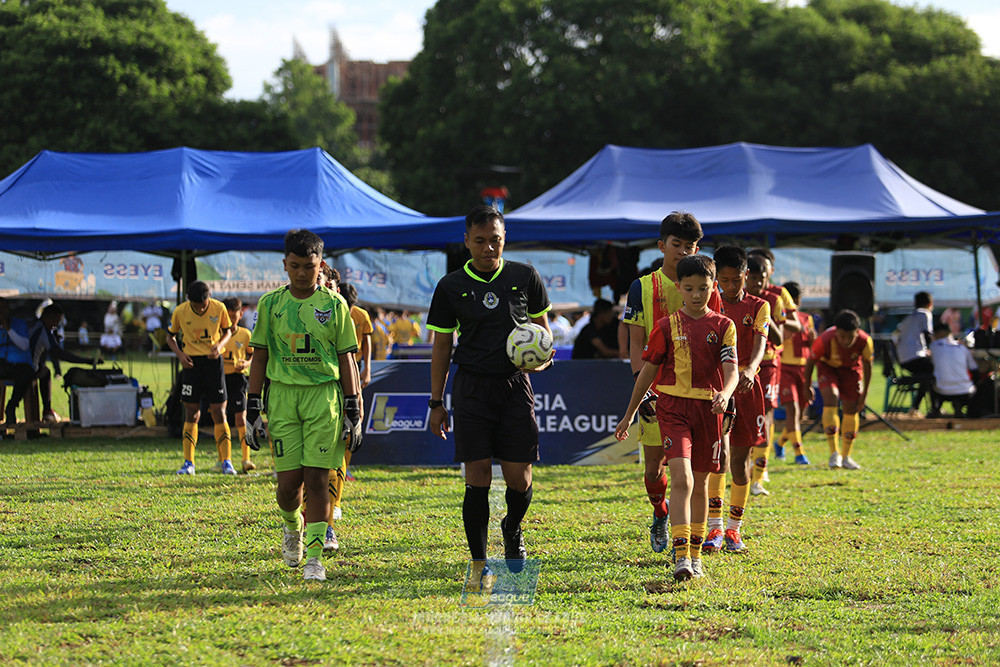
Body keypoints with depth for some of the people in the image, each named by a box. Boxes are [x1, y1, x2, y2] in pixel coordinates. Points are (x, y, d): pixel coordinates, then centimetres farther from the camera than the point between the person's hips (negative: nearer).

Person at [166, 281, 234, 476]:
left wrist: (219, 345, -11)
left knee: (219, 413, -3)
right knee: (192, 413, 0)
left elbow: (227, 331, 9)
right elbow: (170, 337, 7)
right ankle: (188, 463, 5)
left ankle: (227, 462, 1)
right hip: (191, 362, 0)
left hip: (213, 361, 0)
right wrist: (180, 354, -11)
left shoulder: (219, 308, -7)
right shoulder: (180, 312, -7)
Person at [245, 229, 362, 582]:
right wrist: (253, 410, 6)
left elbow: (346, 359, 7)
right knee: (288, 481, -3)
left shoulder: (334, 304, 4)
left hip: (324, 395, -1)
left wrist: (353, 410, 2)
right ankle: (292, 526, 30)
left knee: (316, 480, -6)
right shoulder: (271, 303, 6)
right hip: (283, 394, 1)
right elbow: (259, 358, 10)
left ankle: (314, 558, 0)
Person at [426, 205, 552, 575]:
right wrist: (436, 402, 6)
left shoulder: (525, 277, 5)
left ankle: (512, 530, 33)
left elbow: (541, 326, 16)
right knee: (477, 476, -6)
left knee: (519, 476, 1)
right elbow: (441, 345, 8)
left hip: (515, 384, 1)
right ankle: (479, 562, 1)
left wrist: (542, 357, -6)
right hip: (471, 387, -1)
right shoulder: (451, 287, 3)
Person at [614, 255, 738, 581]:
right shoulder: (667, 327, 2)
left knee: (700, 482, 11)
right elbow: (648, 370, 8)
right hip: (673, 406, -2)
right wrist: (629, 414, 11)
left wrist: (725, 393, -30)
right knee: (682, 478, -17)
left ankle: (695, 555, 24)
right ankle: (681, 557, -22)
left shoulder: (723, 326, 4)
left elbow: (731, 369, -8)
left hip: (708, 408, 2)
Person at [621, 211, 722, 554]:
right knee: (654, 467, 4)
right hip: (656, 388, 0)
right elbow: (636, 342, 1)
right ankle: (660, 514, 33)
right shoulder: (643, 288, 3)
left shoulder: (706, 290, 5)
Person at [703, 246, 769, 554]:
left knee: (740, 462, 4)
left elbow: (760, 343, -13)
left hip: (746, 388, 0)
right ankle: (715, 528, -4)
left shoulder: (758, 307, 3)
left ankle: (734, 528, 16)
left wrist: (749, 370, -34)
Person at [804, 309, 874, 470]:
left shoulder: (865, 341, -31)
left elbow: (867, 365, -12)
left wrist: (864, 394, -6)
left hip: (851, 369, 2)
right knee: (831, 398, -25)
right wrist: (807, 387, -5)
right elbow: (810, 362, -17)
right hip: (827, 366, -2)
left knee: (851, 410, 0)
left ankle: (846, 456, 15)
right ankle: (834, 453, -22)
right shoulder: (825, 340, -36)